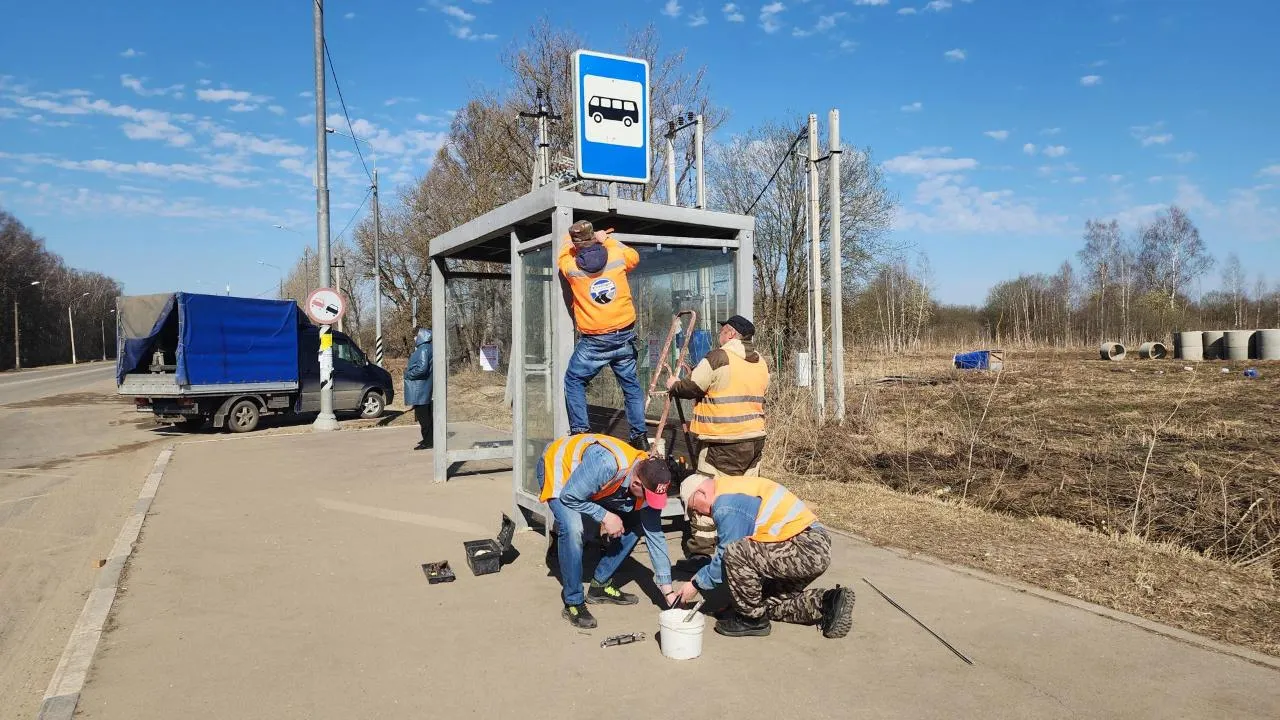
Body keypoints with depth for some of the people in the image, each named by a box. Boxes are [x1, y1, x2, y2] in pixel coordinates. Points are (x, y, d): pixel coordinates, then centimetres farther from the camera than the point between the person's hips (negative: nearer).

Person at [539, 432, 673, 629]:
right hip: (558, 467, -6)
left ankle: (600, 585, 12)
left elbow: (654, 535, -12)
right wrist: (605, 516, -28)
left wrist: (668, 591, -10)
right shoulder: (605, 465, -43)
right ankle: (573, 603, -11)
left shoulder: (648, 481, -20)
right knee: (572, 529, -30)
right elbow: (569, 496, -31)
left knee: (634, 524, -3)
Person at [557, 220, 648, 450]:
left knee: (574, 381, 14)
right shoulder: (617, 257, -4)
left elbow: (563, 256, 18)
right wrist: (608, 240, 27)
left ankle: (579, 430, 7)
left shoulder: (572, 267, -8)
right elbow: (634, 257, 21)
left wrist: (571, 239, 34)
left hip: (594, 342, -3)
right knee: (630, 384, 14)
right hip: (624, 336, 3)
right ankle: (640, 435, 16)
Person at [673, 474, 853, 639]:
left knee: (734, 553, -22)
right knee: (767, 600, 20)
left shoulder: (726, 506, -14)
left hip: (806, 550, -11)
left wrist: (697, 584, 3)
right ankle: (828, 602, 13)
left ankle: (752, 618, -3)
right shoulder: (733, 488, 17)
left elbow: (727, 556, -11)